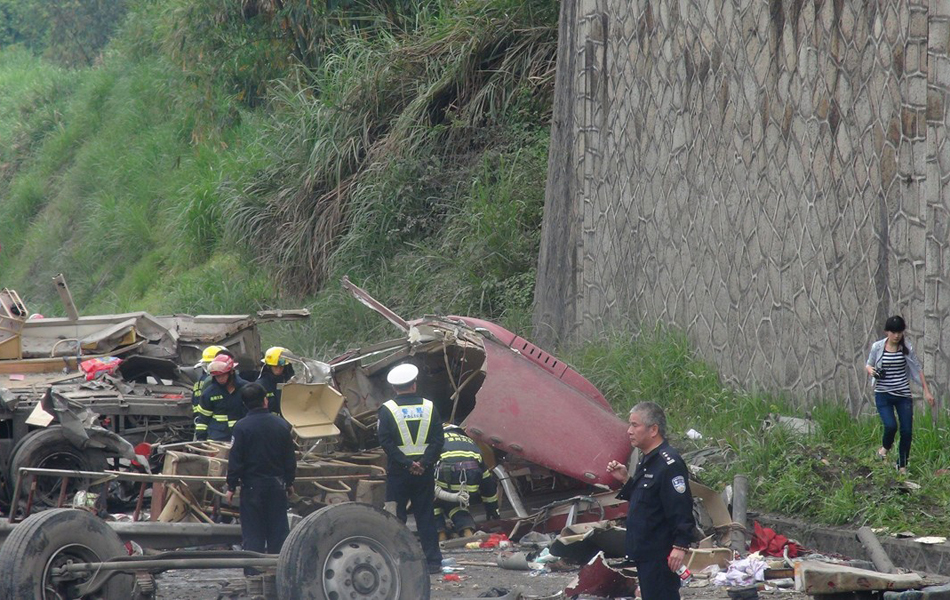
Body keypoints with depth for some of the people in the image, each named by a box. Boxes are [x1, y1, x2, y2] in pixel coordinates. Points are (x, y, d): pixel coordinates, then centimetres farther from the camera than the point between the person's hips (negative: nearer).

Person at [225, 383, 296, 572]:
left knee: (252, 531, 2)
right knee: (278, 529, 9)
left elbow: (235, 459, -11)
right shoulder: (281, 425, 1)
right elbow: (290, 458, 7)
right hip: (277, 483, 3)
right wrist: (289, 482, 18)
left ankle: (253, 571, 1)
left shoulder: (241, 427, -11)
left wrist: (231, 486, -3)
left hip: (252, 485, -3)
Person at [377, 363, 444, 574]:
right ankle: (433, 561, 7)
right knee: (426, 517, 8)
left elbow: (385, 441, -12)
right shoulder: (429, 407, 3)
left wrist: (406, 463, -11)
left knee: (396, 517, 4)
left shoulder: (388, 409, -4)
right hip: (425, 472, 2)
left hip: (398, 471, -2)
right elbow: (438, 440, -3)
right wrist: (424, 463, -9)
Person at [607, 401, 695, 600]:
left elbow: (681, 508, -23)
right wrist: (625, 480, 9)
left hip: (661, 554, -11)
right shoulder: (647, 461, 14)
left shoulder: (669, 463, -18)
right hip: (644, 551, 11)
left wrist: (680, 546, -27)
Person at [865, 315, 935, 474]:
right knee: (891, 426, -20)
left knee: (907, 431, -2)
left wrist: (926, 391, 5)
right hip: (883, 394, -2)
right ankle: (885, 447, 15)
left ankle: (902, 466, 16)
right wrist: (870, 370, -15)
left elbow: (918, 369, 6)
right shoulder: (877, 347, -4)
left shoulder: (907, 348, -2)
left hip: (903, 395, 2)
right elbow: (868, 365, 10)